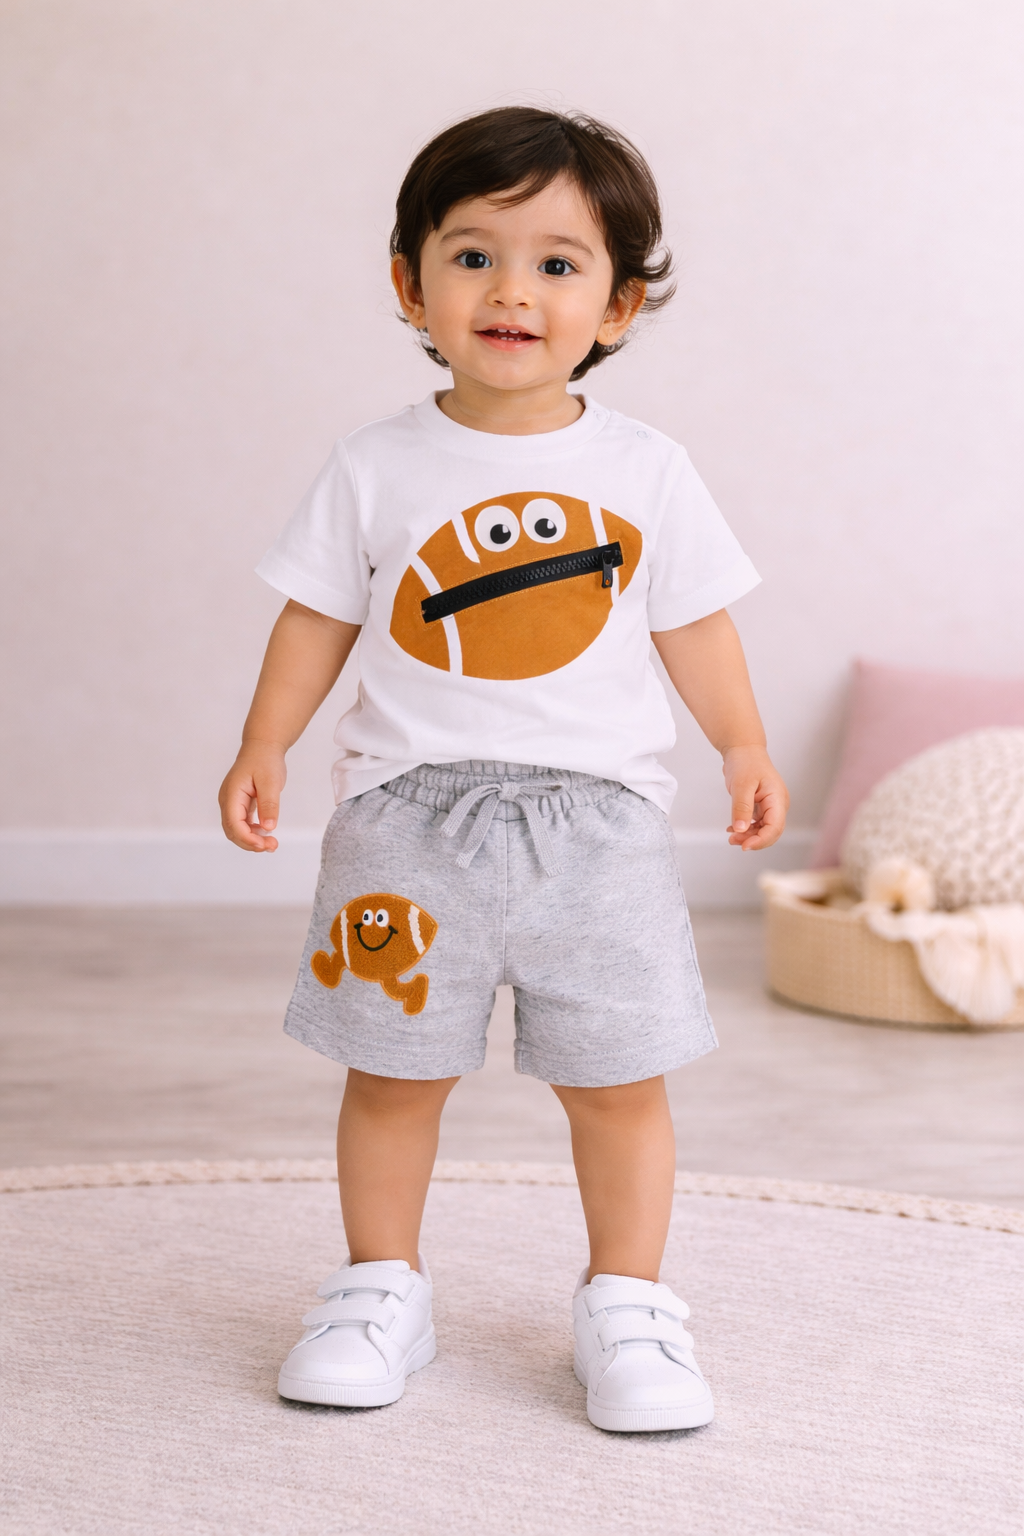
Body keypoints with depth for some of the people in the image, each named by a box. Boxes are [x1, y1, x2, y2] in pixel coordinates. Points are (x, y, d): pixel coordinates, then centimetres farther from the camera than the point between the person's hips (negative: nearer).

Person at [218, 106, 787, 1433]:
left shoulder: (645, 472, 3)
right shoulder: (375, 471, 0)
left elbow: (693, 626, 10)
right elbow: (318, 619, 5)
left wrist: (746, 750, 4)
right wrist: (262, 750, -3)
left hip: (596, 819, 1)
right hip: (409, 818, 0)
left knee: (619, 1079, 4)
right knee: (394, 1071, 7)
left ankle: (625, 1308, 21)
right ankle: (381, 1290, 25)